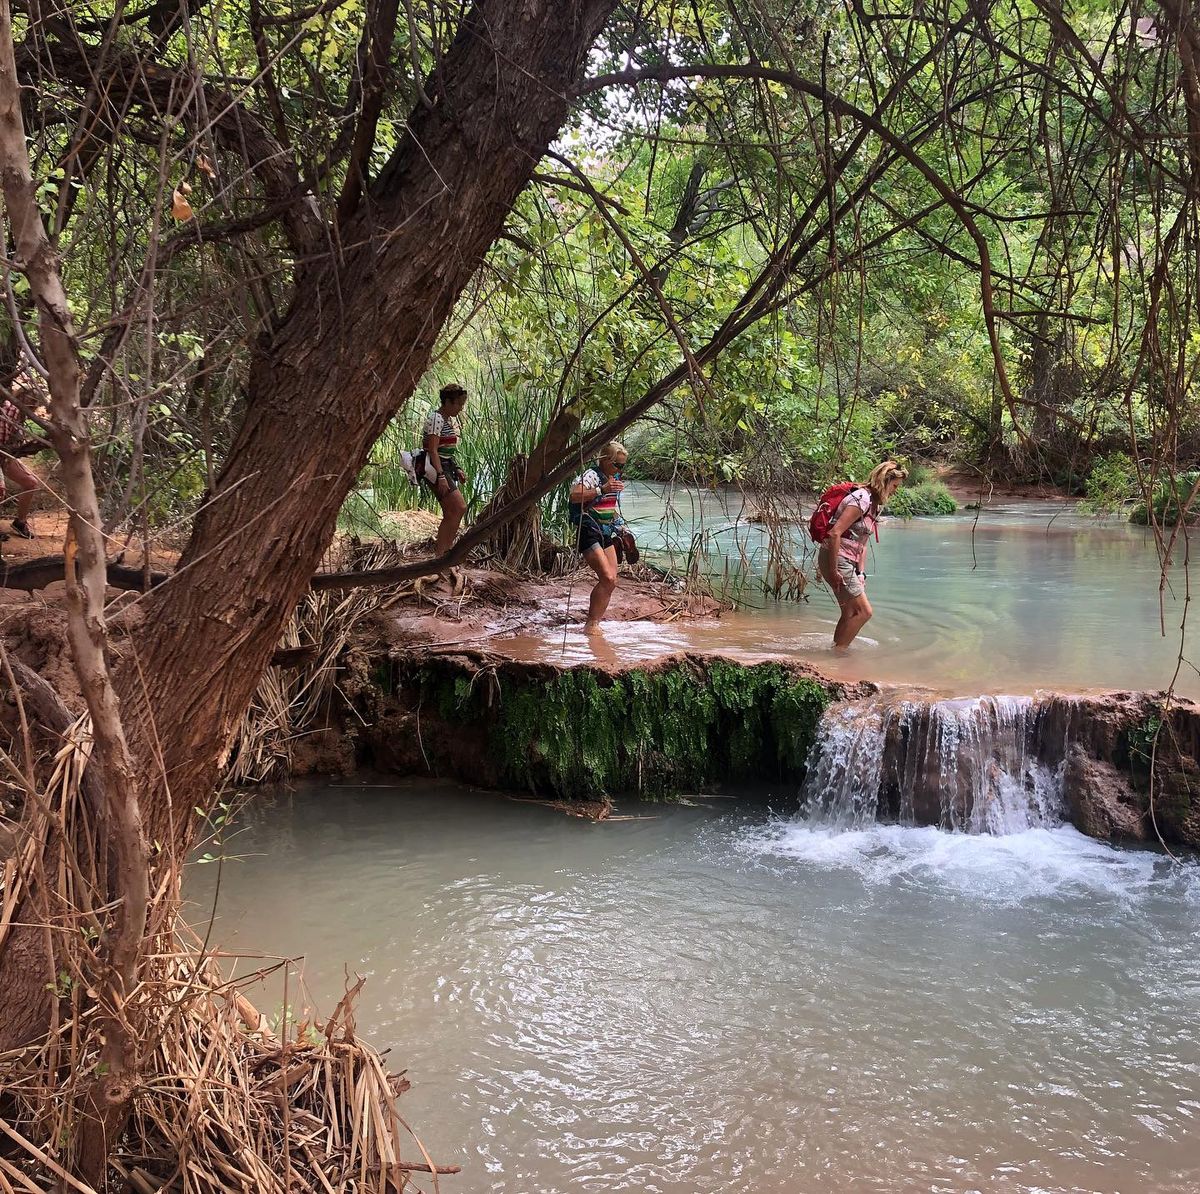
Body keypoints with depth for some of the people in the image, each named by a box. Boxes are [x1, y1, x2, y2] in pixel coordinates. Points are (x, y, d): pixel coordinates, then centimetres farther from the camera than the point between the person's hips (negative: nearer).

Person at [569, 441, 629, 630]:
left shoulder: (615, 478, 14)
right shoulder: (591, 475, -14)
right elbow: (574, 495, -33)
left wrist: (618, 526, 25)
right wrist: (602, 489, -39)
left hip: (605, 534, 9)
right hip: (588, 533, -9)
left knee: (612, 581, 3)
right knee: (607, 578, -18)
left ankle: (594, 623, 10)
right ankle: (591, 624, -9)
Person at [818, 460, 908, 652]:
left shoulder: (875, 504, 14)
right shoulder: (861, 499, -17)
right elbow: (835, 533, -24)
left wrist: (860, 573, 9)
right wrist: (833, 571, -22)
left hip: (848, 562, 10)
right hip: (836, 560, -10)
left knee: (851, 613, 14)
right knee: (864, 611, -8)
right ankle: (838, 652, 0)